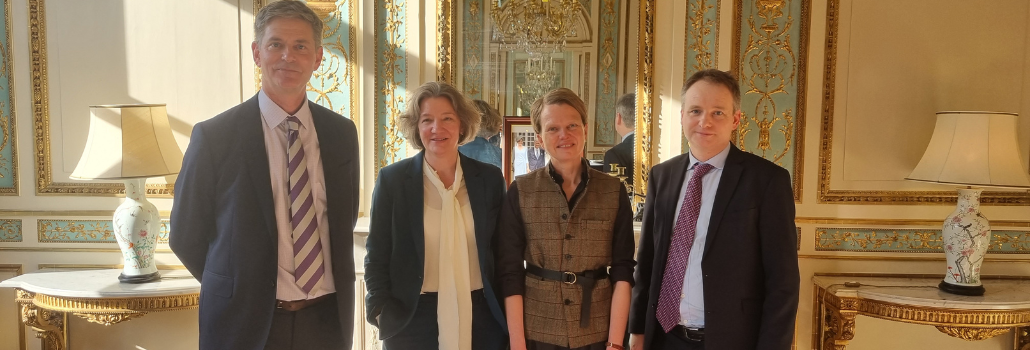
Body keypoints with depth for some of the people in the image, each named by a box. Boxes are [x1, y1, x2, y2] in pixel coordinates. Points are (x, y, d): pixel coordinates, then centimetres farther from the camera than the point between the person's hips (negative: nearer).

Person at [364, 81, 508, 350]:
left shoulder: (490, 178, 0)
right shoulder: (392, 179, -4)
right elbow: (377, 255, 0)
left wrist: (508, 315, 3)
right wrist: (383, 313, -6)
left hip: (482, 317, 2)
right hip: (412, 319, -1)